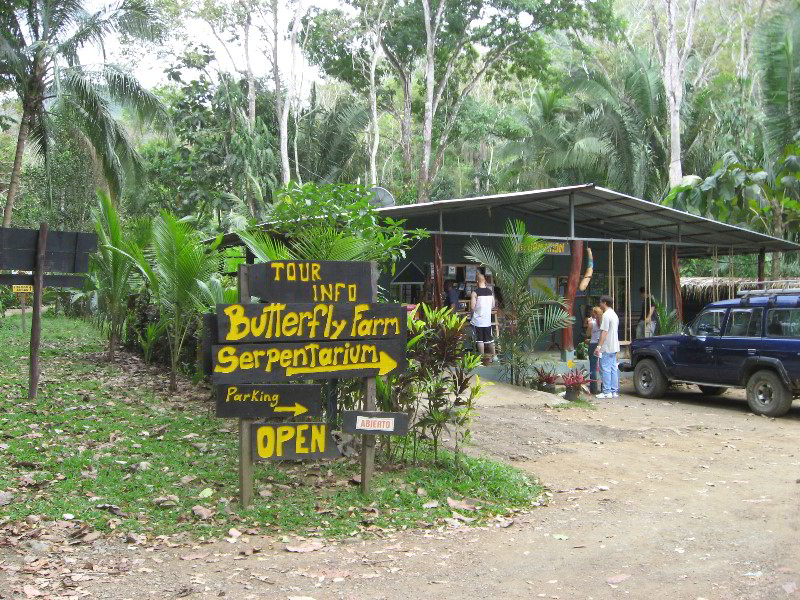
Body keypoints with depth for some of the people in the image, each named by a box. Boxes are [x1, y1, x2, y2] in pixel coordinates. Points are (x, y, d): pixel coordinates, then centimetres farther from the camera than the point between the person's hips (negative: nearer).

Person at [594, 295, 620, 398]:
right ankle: (614, 391, 11)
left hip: (607, 347, -10)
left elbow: (604, 332, -20)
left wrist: (599, 346, -21)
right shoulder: (614, 315, 17)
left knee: (606, 369, -6)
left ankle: (607, 392, -6)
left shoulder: (606, 315, -15)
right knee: (613, 368, 9)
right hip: (614, 347, 10)